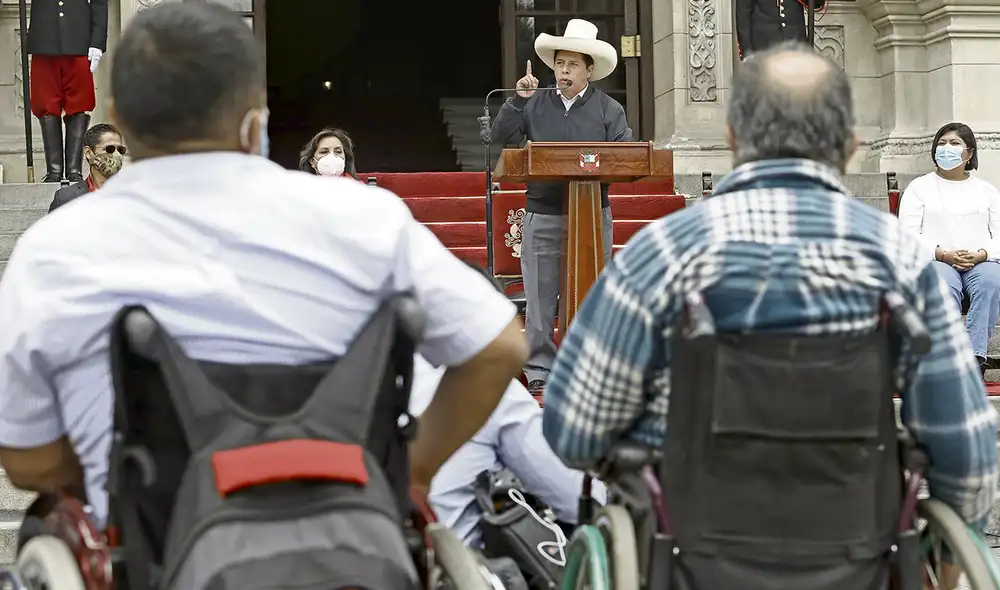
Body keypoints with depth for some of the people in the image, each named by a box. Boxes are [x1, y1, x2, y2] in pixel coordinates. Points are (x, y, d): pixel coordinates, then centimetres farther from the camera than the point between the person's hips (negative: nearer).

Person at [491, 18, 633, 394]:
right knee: (540, 296, 3)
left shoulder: (608, 109, 4)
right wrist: (518, 100, -7)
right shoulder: (535, 105, 7)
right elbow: (501, 136, 3)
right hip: (542, 214, 1)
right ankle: (540, 369, 10)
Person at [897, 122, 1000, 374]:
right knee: (945, 285, -38)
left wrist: (980, 255, -10)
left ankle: (976, 354, -41)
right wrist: (943, 254, -14)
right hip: (935, 261, -2)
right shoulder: (919, 188, 15)